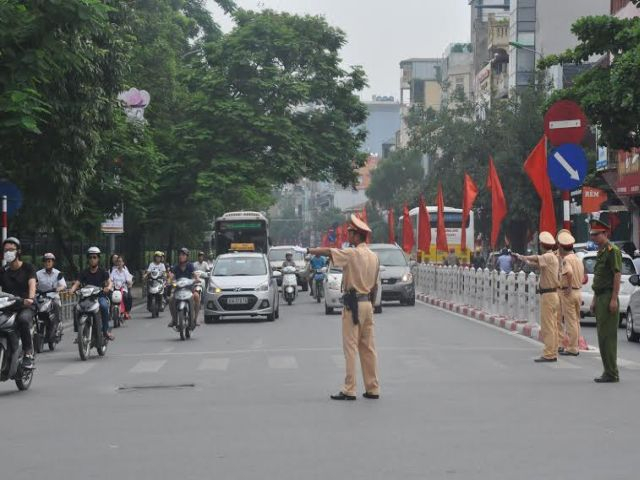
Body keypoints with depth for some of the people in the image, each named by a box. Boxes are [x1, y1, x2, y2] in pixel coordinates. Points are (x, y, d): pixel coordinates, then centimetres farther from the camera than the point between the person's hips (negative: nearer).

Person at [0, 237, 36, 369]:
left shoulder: (27, 268, 6)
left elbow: (32, 284, -11)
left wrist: (30, 298, -32)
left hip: (24, 307, -4)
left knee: (23, 320, -37)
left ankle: (28, 354, -26)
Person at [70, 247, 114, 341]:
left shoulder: (103, 272, 6)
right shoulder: (84, 273, 9)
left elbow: (109, 282, -2)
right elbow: (77, 283, -1)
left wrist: (108, 287, -27)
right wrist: (72, 290, -23)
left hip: (100, 295, -2)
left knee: (104, 306, -35)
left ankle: (105, 330, -26)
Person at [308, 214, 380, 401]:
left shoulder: (352, 254, -13)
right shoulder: (373, 256, 10)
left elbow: (327, 252, -13)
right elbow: (375, 285, 14)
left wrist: (308, 250, 4)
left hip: (354, 304, -7)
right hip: (368, 303, 7)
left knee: (351, 348, -5)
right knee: (368, 348, 10)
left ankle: (349, 390, -5)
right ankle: (373, 389, 12)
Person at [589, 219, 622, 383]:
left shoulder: (612, 250, -11)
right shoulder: (600, 252, 19)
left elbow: (617, 275, -17)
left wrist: (614, 299, -22)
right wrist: (594, 300, 21)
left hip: (608, 297, -10)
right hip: (600, 297, 10)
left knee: (608, 336, -11)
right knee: (603, 337, 10)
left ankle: (611, 374, -10)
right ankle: (609, 372, 14)